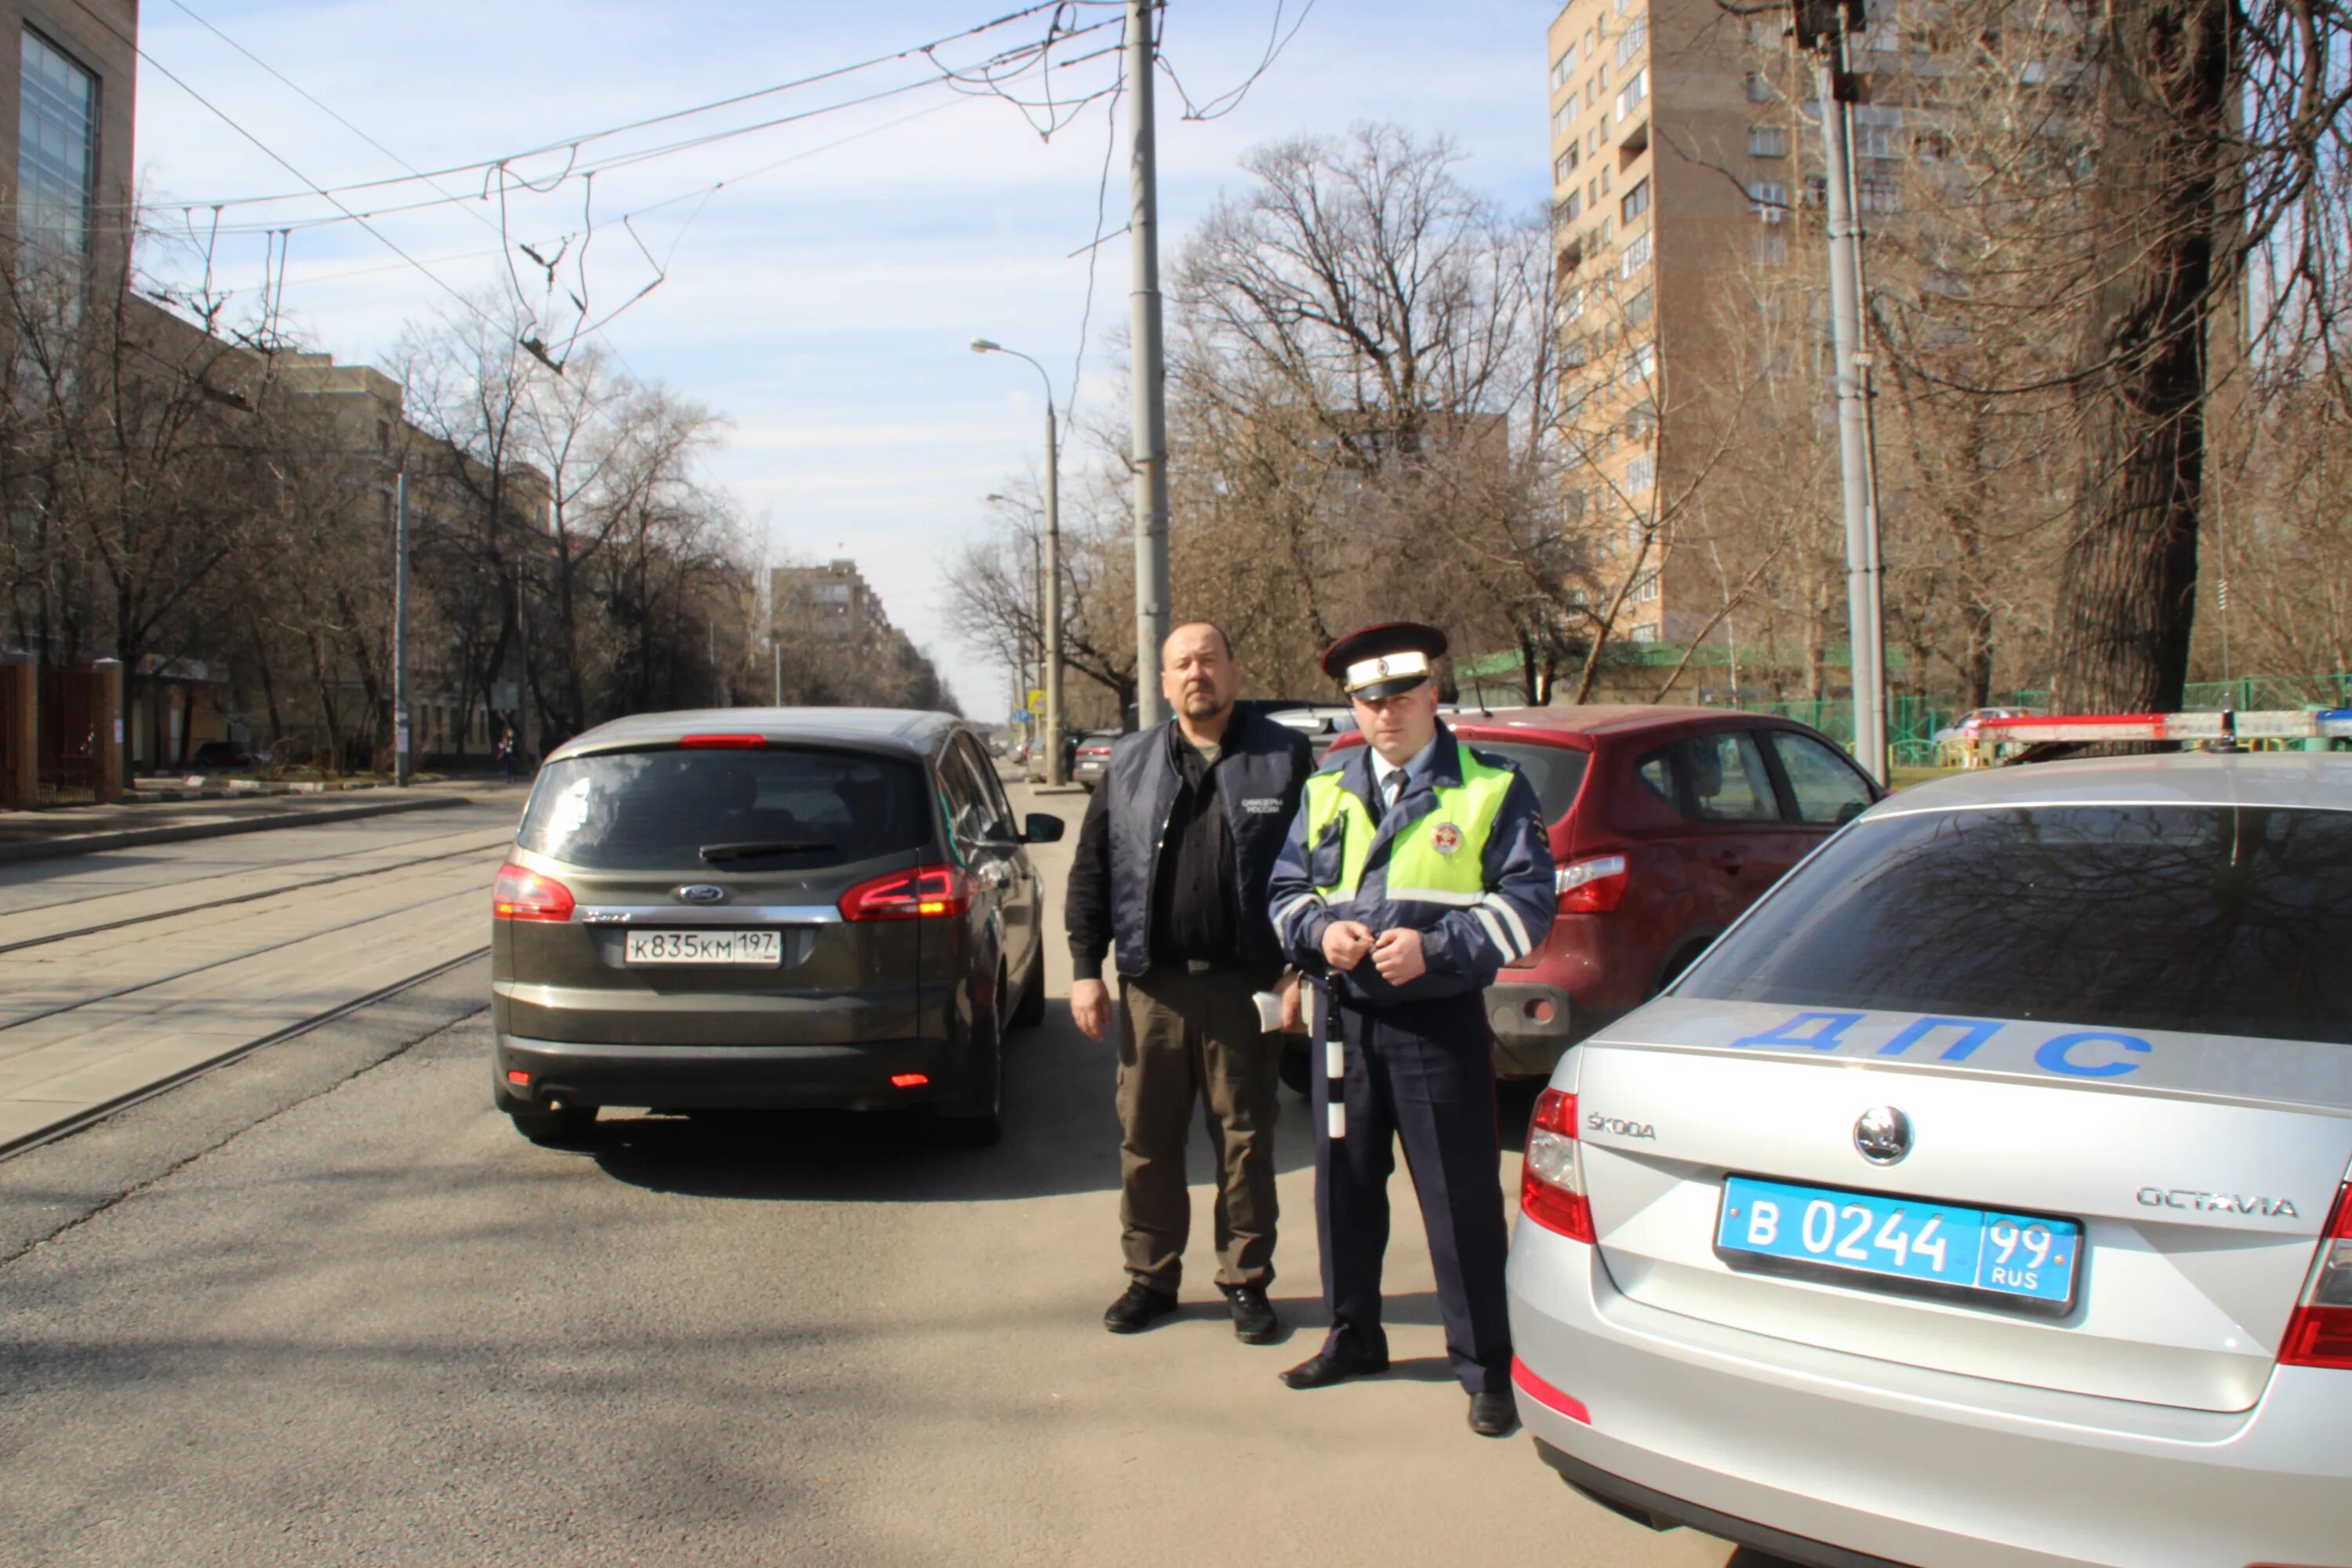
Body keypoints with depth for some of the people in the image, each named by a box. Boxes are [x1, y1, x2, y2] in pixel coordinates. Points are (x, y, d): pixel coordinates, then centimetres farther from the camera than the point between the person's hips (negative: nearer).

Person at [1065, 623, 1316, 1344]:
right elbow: (1091, 870, 11)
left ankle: (1246, 1282, 20)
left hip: (1247, 986, -2)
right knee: (1145, 1139, 8)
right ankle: (1151, 1276, 23)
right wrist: (1085, 968, 4)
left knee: (1246, 1141, 6)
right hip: (1152, 986, 2)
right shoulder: (1131, 763, 10)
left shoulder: (1284, 758, 2)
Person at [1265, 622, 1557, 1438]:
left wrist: (1434, 947, -18)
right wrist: (1320, 930, -7)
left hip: (1439, 1020, -4)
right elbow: (1286, 891, 15)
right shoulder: (1325, 791, 14)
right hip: (1345, 1018, 4)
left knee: (1461, 1197, -1)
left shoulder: (1492, 789, 1)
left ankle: (1485, 1367, 12)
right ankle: (1353, 1336, 30)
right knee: (1345, 1185, 13)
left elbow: (1525, 902, -6)